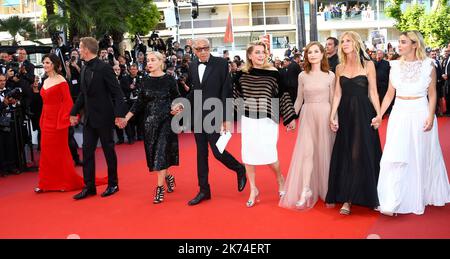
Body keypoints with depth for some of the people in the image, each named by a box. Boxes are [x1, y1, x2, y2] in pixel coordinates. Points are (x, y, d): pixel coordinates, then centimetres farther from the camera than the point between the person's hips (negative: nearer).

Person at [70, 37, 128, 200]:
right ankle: (89, 187, 15)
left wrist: (120, 114, -22)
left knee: (108, 150, 6)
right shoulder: (84, 68, 8)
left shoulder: (104, 68, -14)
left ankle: (113, 184, 20)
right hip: (89, 117, 7)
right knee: (87, 151, 7)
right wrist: (74, 112, 14)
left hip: (104, 116, -7)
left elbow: (117, 92, -15)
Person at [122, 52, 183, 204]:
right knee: (154, 152, 9)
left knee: (161, 152, -7)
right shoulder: (146, 80, 3)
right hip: (150, 121, 4)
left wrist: (177, 108, -21)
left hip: (166, 120, -4)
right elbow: (140, 101, 7)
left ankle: (160, 187, -1)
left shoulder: (169, 80, -6)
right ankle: (168, 176, 32)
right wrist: (126, 117, 3)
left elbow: (177, 99, 1)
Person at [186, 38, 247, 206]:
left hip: (214, 116, -5)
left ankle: (240, 169, 25)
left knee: (217, 152, -5)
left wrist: (226, 118, -14)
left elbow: (226, 92, -10)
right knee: (201, 153, 10)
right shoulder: (192, 66, 8)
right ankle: (204, 190, 21)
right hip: (197, 116, 5)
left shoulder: (221, 63, -8)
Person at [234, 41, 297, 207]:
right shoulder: (242, 75, 1)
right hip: (248, 120, 3)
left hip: (267, 120, -3)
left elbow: (283, 95, -2)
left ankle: (280, 180, 26)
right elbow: (237, 97, 13)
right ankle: (253, 190, 23)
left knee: (268, 154, -6)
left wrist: (290, 118, -1)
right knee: (248, 155, 6)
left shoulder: (273, 73, -7)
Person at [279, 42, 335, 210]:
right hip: (307, 115, 1)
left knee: (323, 151, 7)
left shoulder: (330, 75, 0)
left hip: (324, 115, -1)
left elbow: (333, 100, 2)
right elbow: (299, 99, 10)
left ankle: (325, 189, 22)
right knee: (306, 151, -6)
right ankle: (305, 190, -1)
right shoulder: (302, 76, 5)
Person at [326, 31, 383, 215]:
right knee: (345, 155, 4)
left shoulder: (368, 65, 0)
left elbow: (373, 92, -2)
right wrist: (332, 116, 0)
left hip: (364, 113, -3)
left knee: (363, 154, -1)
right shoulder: (339, 68, 9)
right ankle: (346, 199, 9)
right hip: (345, 114, 3)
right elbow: (337, 94, 8)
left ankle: (368, 196, 13)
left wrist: (378, 114, -9)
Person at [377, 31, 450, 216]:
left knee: (421, 157, 9)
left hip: (420, 114, -2)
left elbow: (432, 95, -1)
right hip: (399, 114, 2)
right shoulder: (395, 66, 5)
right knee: (395, 158, -3)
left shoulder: (428, 65, -2)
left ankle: (420, 197, 28)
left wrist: (430, 117, -11)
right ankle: (392, 203, 1)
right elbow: (389, 94, 8)